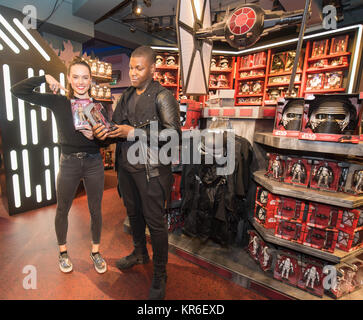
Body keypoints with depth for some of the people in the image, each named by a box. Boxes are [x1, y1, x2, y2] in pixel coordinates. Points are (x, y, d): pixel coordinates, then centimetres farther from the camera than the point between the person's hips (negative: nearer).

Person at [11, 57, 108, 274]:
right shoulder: (58, 102, -2)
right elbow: (18, 90, -5)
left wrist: (94, 136, -16)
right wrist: (45, 78, -8)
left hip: (93, 162, 1)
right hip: (69, 163, 0)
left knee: (95, 209, 10)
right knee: (62, 210, 14)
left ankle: (96, 251, 32)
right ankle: (63, 252, 39)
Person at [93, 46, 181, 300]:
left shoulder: (163, 97, -9)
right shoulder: (127, 96, 13)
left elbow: (174, 136, -18)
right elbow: (117, 127, 16)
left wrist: (135, 133, -21)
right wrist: (104, 133, -7)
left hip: (151, 170, -7)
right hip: (126, 166, 7)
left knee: (155, 221, 3)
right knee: (133, 213, 21)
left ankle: (160, 274, 25)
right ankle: (140, 253, 46)